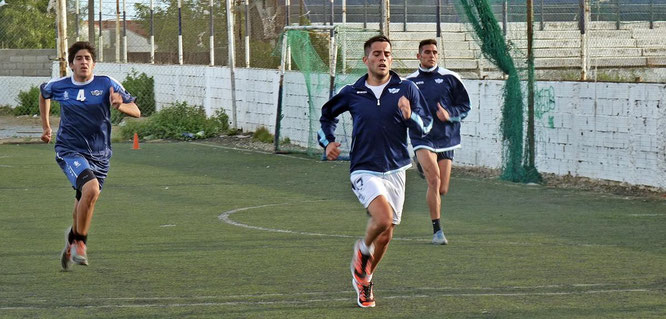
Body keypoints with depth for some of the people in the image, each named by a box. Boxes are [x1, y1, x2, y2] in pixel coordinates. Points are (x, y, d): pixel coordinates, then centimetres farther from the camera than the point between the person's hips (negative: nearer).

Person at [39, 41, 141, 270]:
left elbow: (136, 112, -7)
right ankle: (79, 240, -9)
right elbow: (43, 93, 24)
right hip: (70, 151, -2)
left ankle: (73, 239, 42)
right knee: (91, 188, -28)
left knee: (83, 204, 12)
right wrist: (46, 126, 25)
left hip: (99, 155, 2)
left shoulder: (107, 85, -5)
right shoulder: (59, 86, -1)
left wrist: (120, 106, -28)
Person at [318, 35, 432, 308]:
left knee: (385, 235, 10)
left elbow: (425, 126, -2)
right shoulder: (351, 93, 1)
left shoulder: (406, 89, 1)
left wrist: (410, 116, -22)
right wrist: (328, 141, 5)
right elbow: (327, 114, 20)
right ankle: (363, 250, 5)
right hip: (364, 170, -3)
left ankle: (363, 280, 34)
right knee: (383, 218, -27)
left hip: (395, 170, 3)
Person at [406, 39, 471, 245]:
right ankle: (437, 230, -18)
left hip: (446, 138, 2)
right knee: (434, 180, -23)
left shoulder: (450, 78, 4)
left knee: (442, 189, 4)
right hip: (422, 138, -2)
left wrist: (449, 114, -12)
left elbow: (464, 106, 5)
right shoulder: (409, 82, 6)